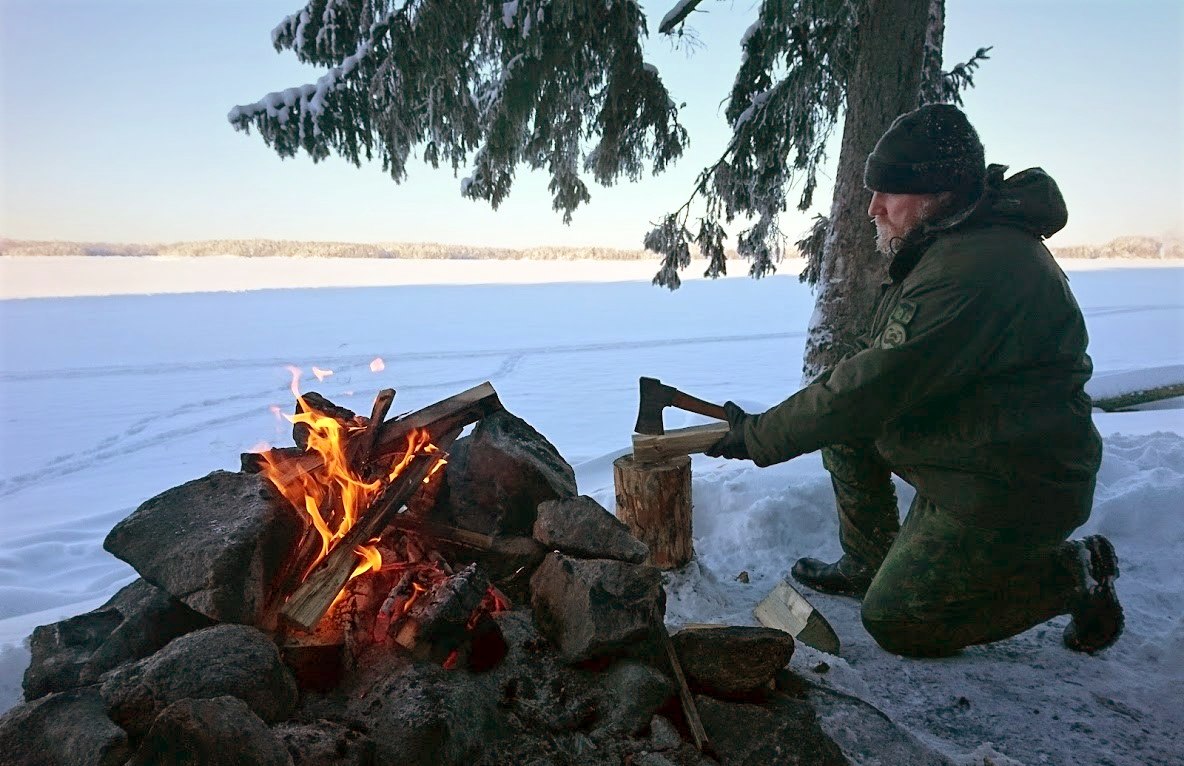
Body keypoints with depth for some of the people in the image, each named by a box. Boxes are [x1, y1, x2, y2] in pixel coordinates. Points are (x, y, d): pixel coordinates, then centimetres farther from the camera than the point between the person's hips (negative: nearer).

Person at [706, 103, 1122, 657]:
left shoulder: (972, 269, -29)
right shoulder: (956, 242, 5)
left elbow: (876, 389, -31)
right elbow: (890, 362, 13)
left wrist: (759, 436, -21)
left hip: (1012, 488, -10)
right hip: (964, 453, 10)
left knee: (895, 624, -2)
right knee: (846, 428, 6)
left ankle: (1074, 571, 7)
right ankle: (869, 564, 19)